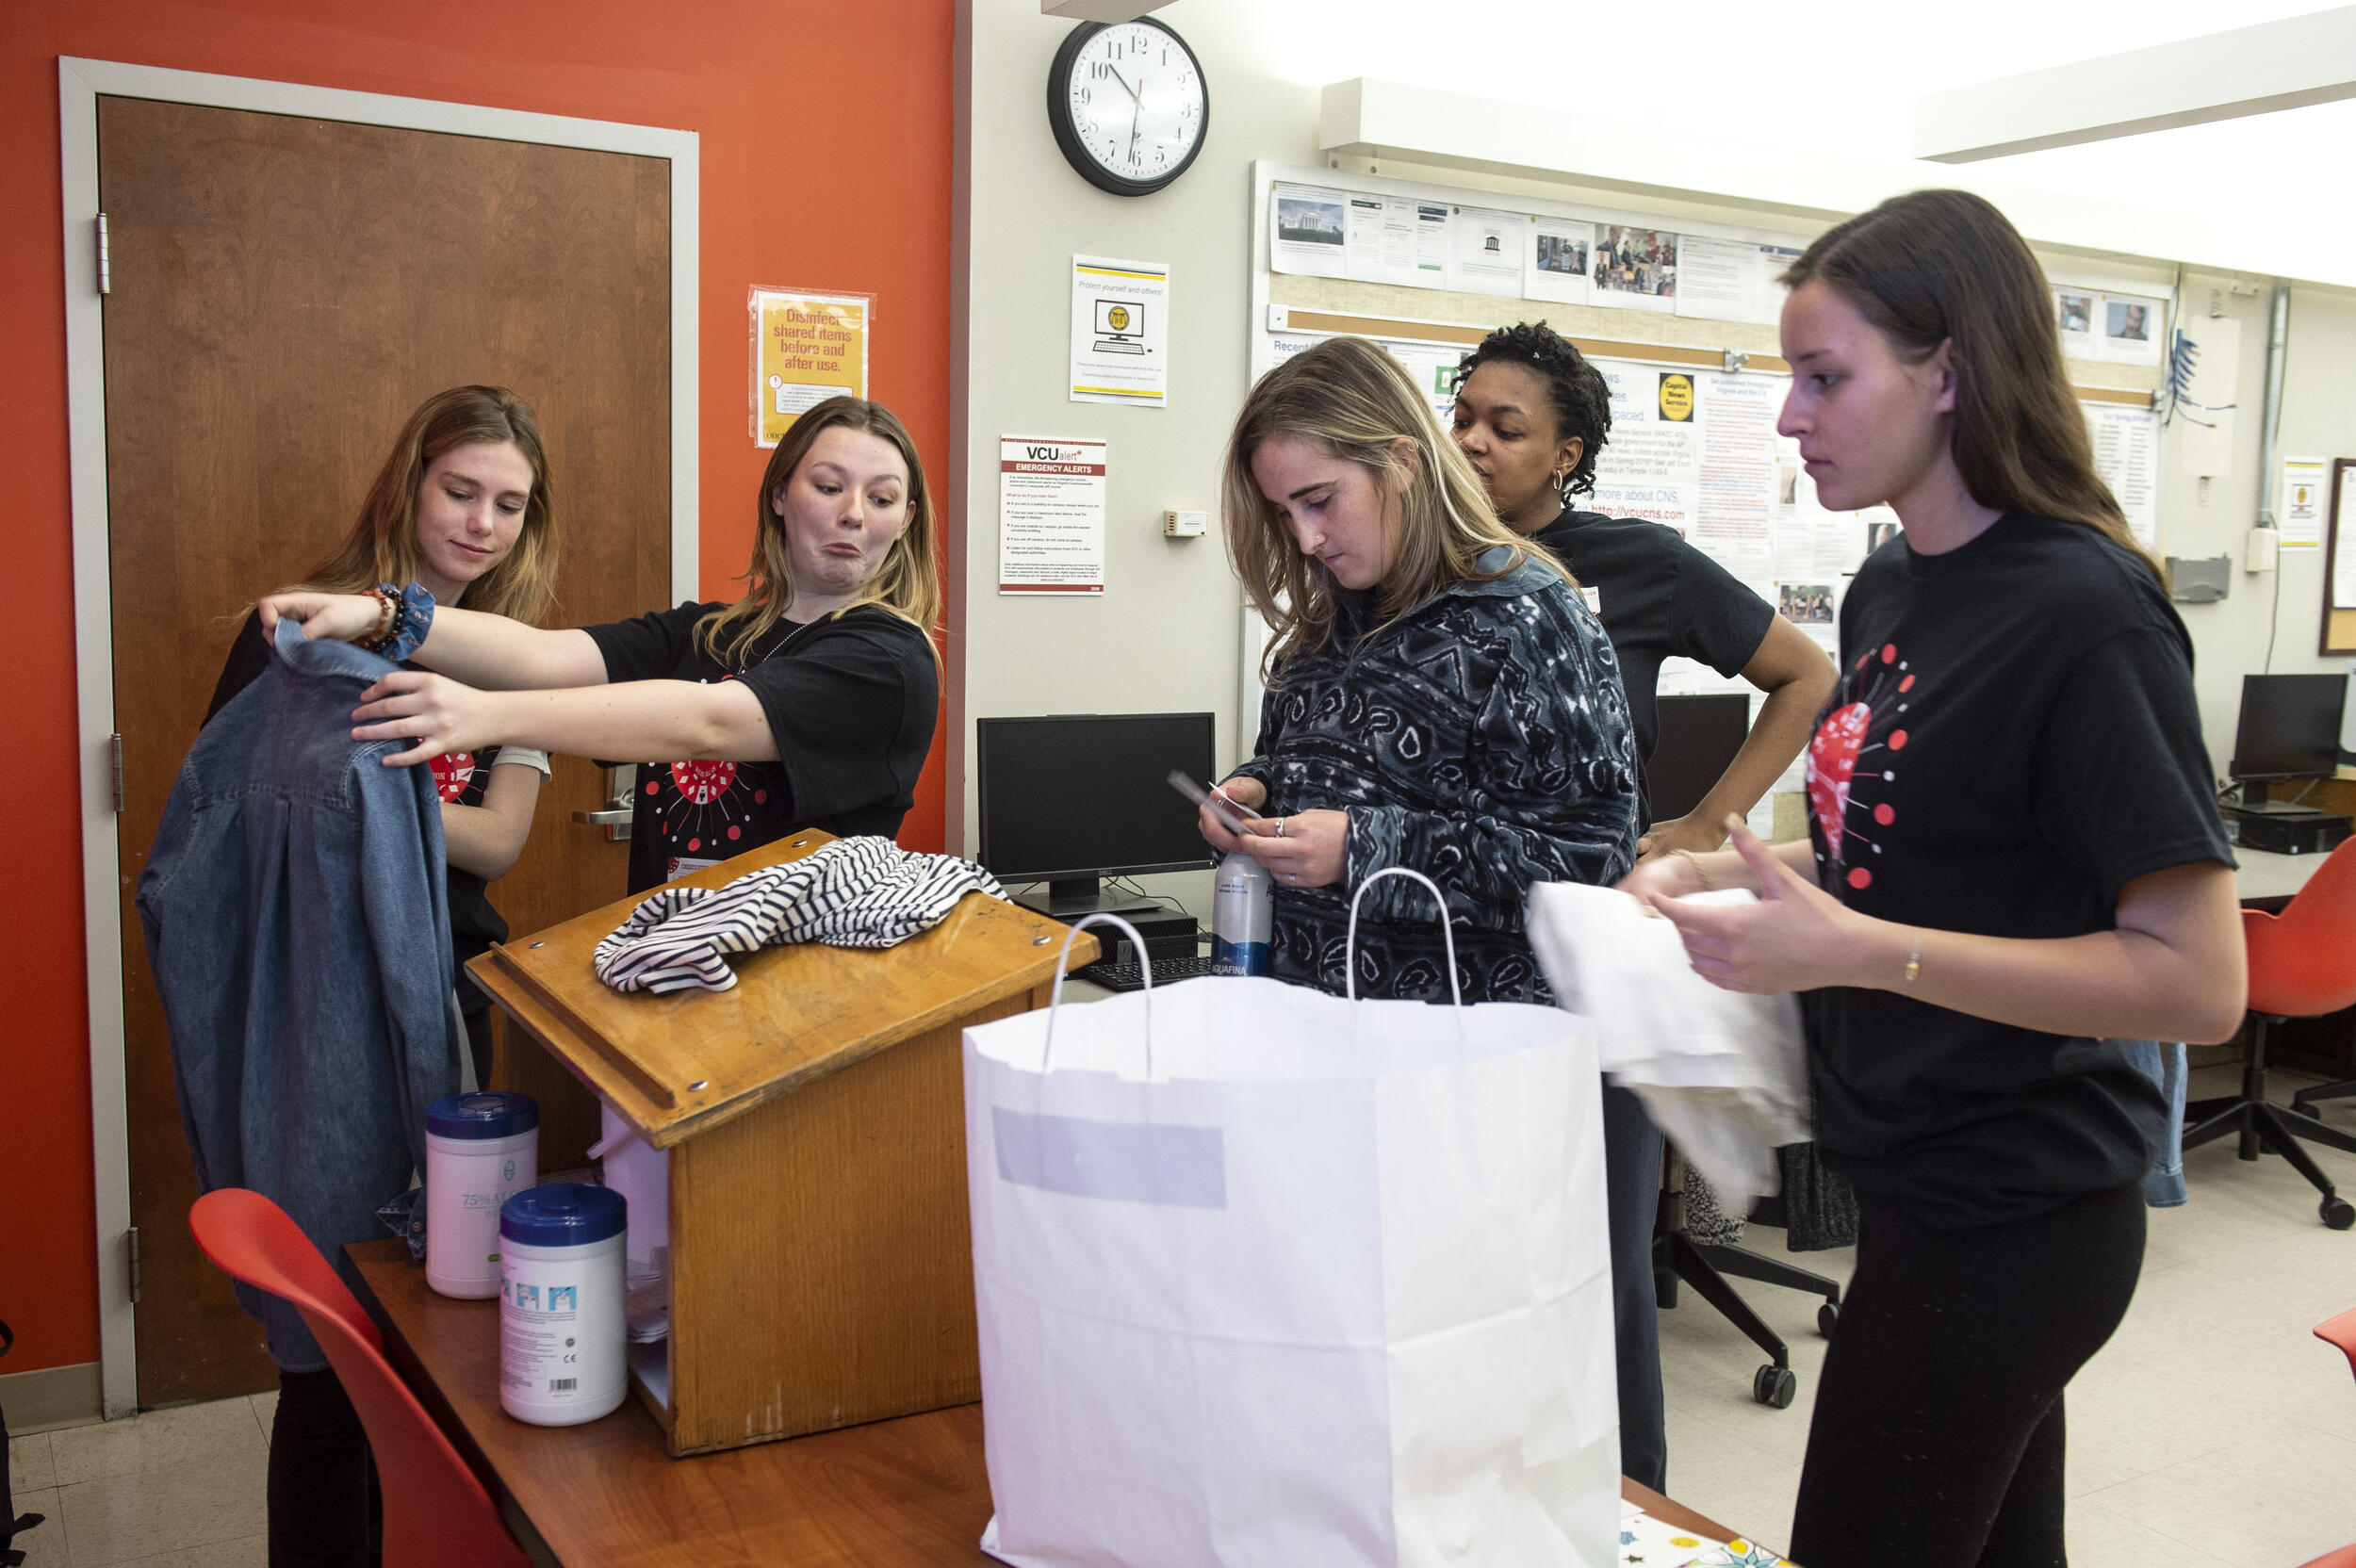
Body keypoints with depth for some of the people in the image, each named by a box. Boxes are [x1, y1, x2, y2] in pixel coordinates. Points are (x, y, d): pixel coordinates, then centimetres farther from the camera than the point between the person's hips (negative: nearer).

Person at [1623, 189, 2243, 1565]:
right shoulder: (1890, 587, 6)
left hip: (2008, 1222, -8)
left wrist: (1861, 950, -29)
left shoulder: (2084, 610, -20)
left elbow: (2200, 980, -22)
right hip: (1931, 1183, 8)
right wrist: (1726, 872, 1)